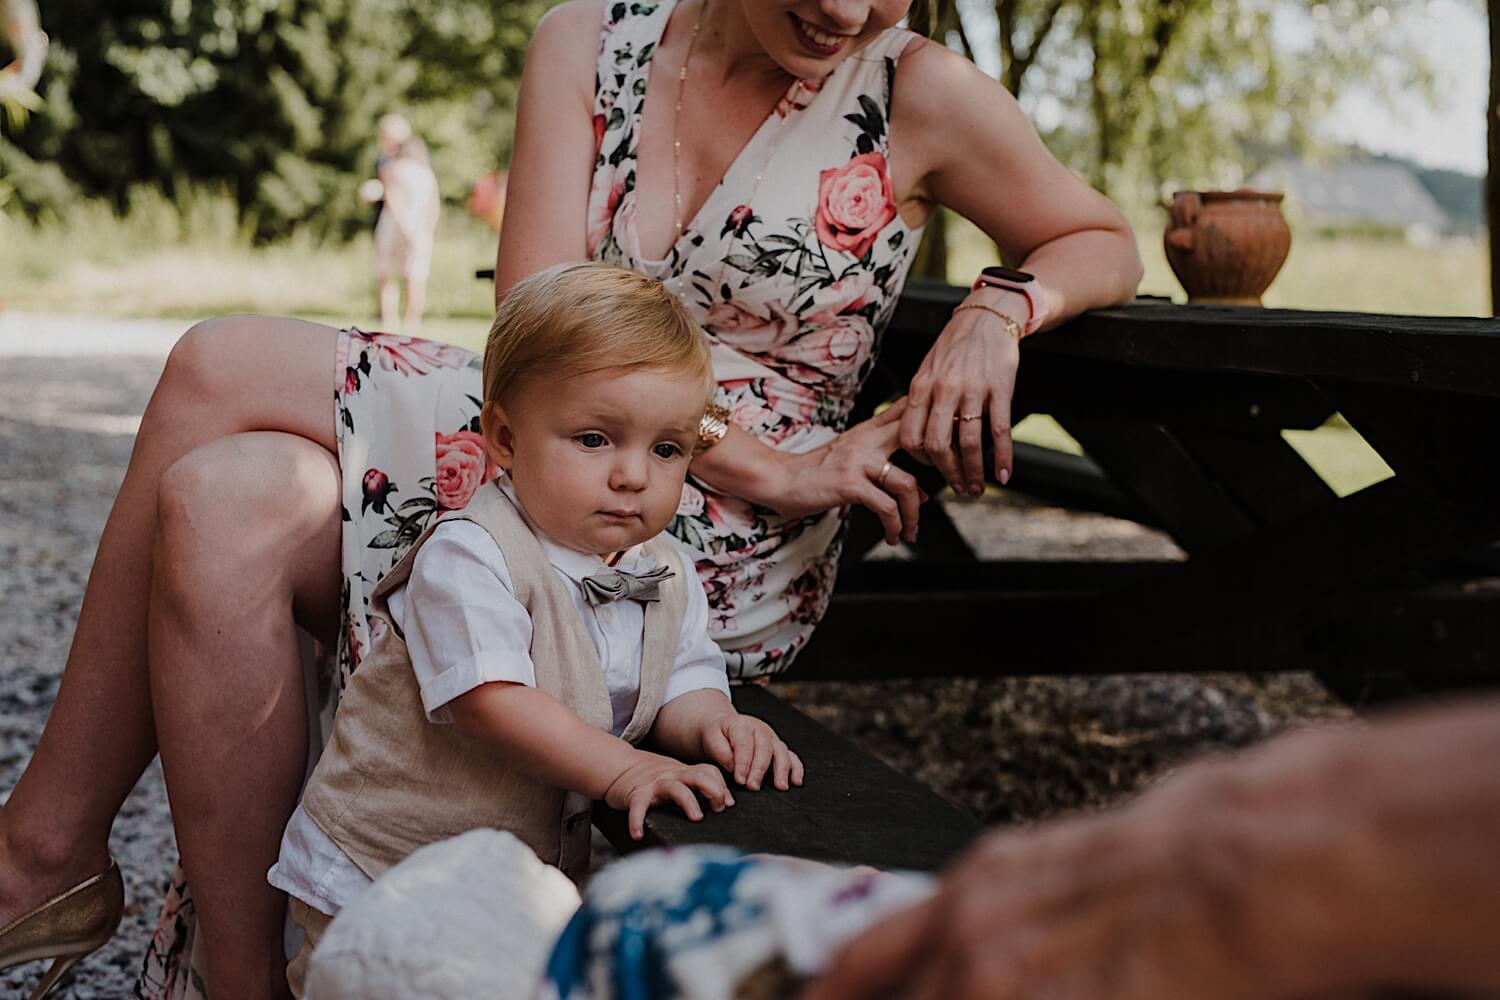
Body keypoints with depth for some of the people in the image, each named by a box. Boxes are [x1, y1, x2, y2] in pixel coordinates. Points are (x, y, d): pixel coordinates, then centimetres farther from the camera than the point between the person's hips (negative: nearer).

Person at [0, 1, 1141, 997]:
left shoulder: (920, 94, -2)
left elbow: (1104, 243, 12)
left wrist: (1000, 308, -11)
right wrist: (767, 463, -17)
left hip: (729, 546, -5)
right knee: (222, 512, -23)